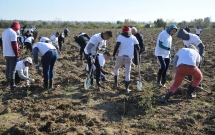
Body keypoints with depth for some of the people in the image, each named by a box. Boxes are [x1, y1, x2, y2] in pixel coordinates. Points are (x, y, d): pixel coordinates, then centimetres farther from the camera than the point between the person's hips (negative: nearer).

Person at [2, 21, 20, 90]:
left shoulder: (4, 32, 12)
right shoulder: (13, 33, -17)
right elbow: (14, 44, -20)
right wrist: (17, 54, -13)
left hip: (6, 54, 9)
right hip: (12, 54, -9)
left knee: (8, 69, 17)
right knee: (12, 70, -5)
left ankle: (8, 82, 27)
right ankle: (12, 86, -3)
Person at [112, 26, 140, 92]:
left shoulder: (120, 36, 0)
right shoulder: (133, 37, 6)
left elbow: (117, 46, -12)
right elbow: (137, 47, 2)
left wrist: (113, 55, -9)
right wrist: (138, 50, 24)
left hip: (121, 56, -1)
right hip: (129, 57, 1)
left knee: (116, 68, 24)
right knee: (127, 73, 6)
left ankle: (116, 82, 22)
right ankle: (127, 88, 4)